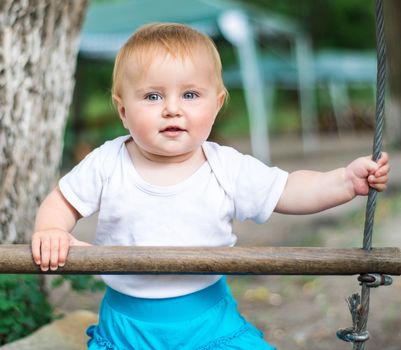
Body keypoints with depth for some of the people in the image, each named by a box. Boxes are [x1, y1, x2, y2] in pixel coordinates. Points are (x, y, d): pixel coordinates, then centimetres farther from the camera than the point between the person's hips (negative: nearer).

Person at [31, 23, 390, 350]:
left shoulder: (228, 170, -7)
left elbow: (290, 191, -1)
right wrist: (51, 231, -18)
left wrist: (347, 179, -14)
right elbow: (62, 202, 3)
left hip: (208, 321, 0)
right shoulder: (107, 165, -7)